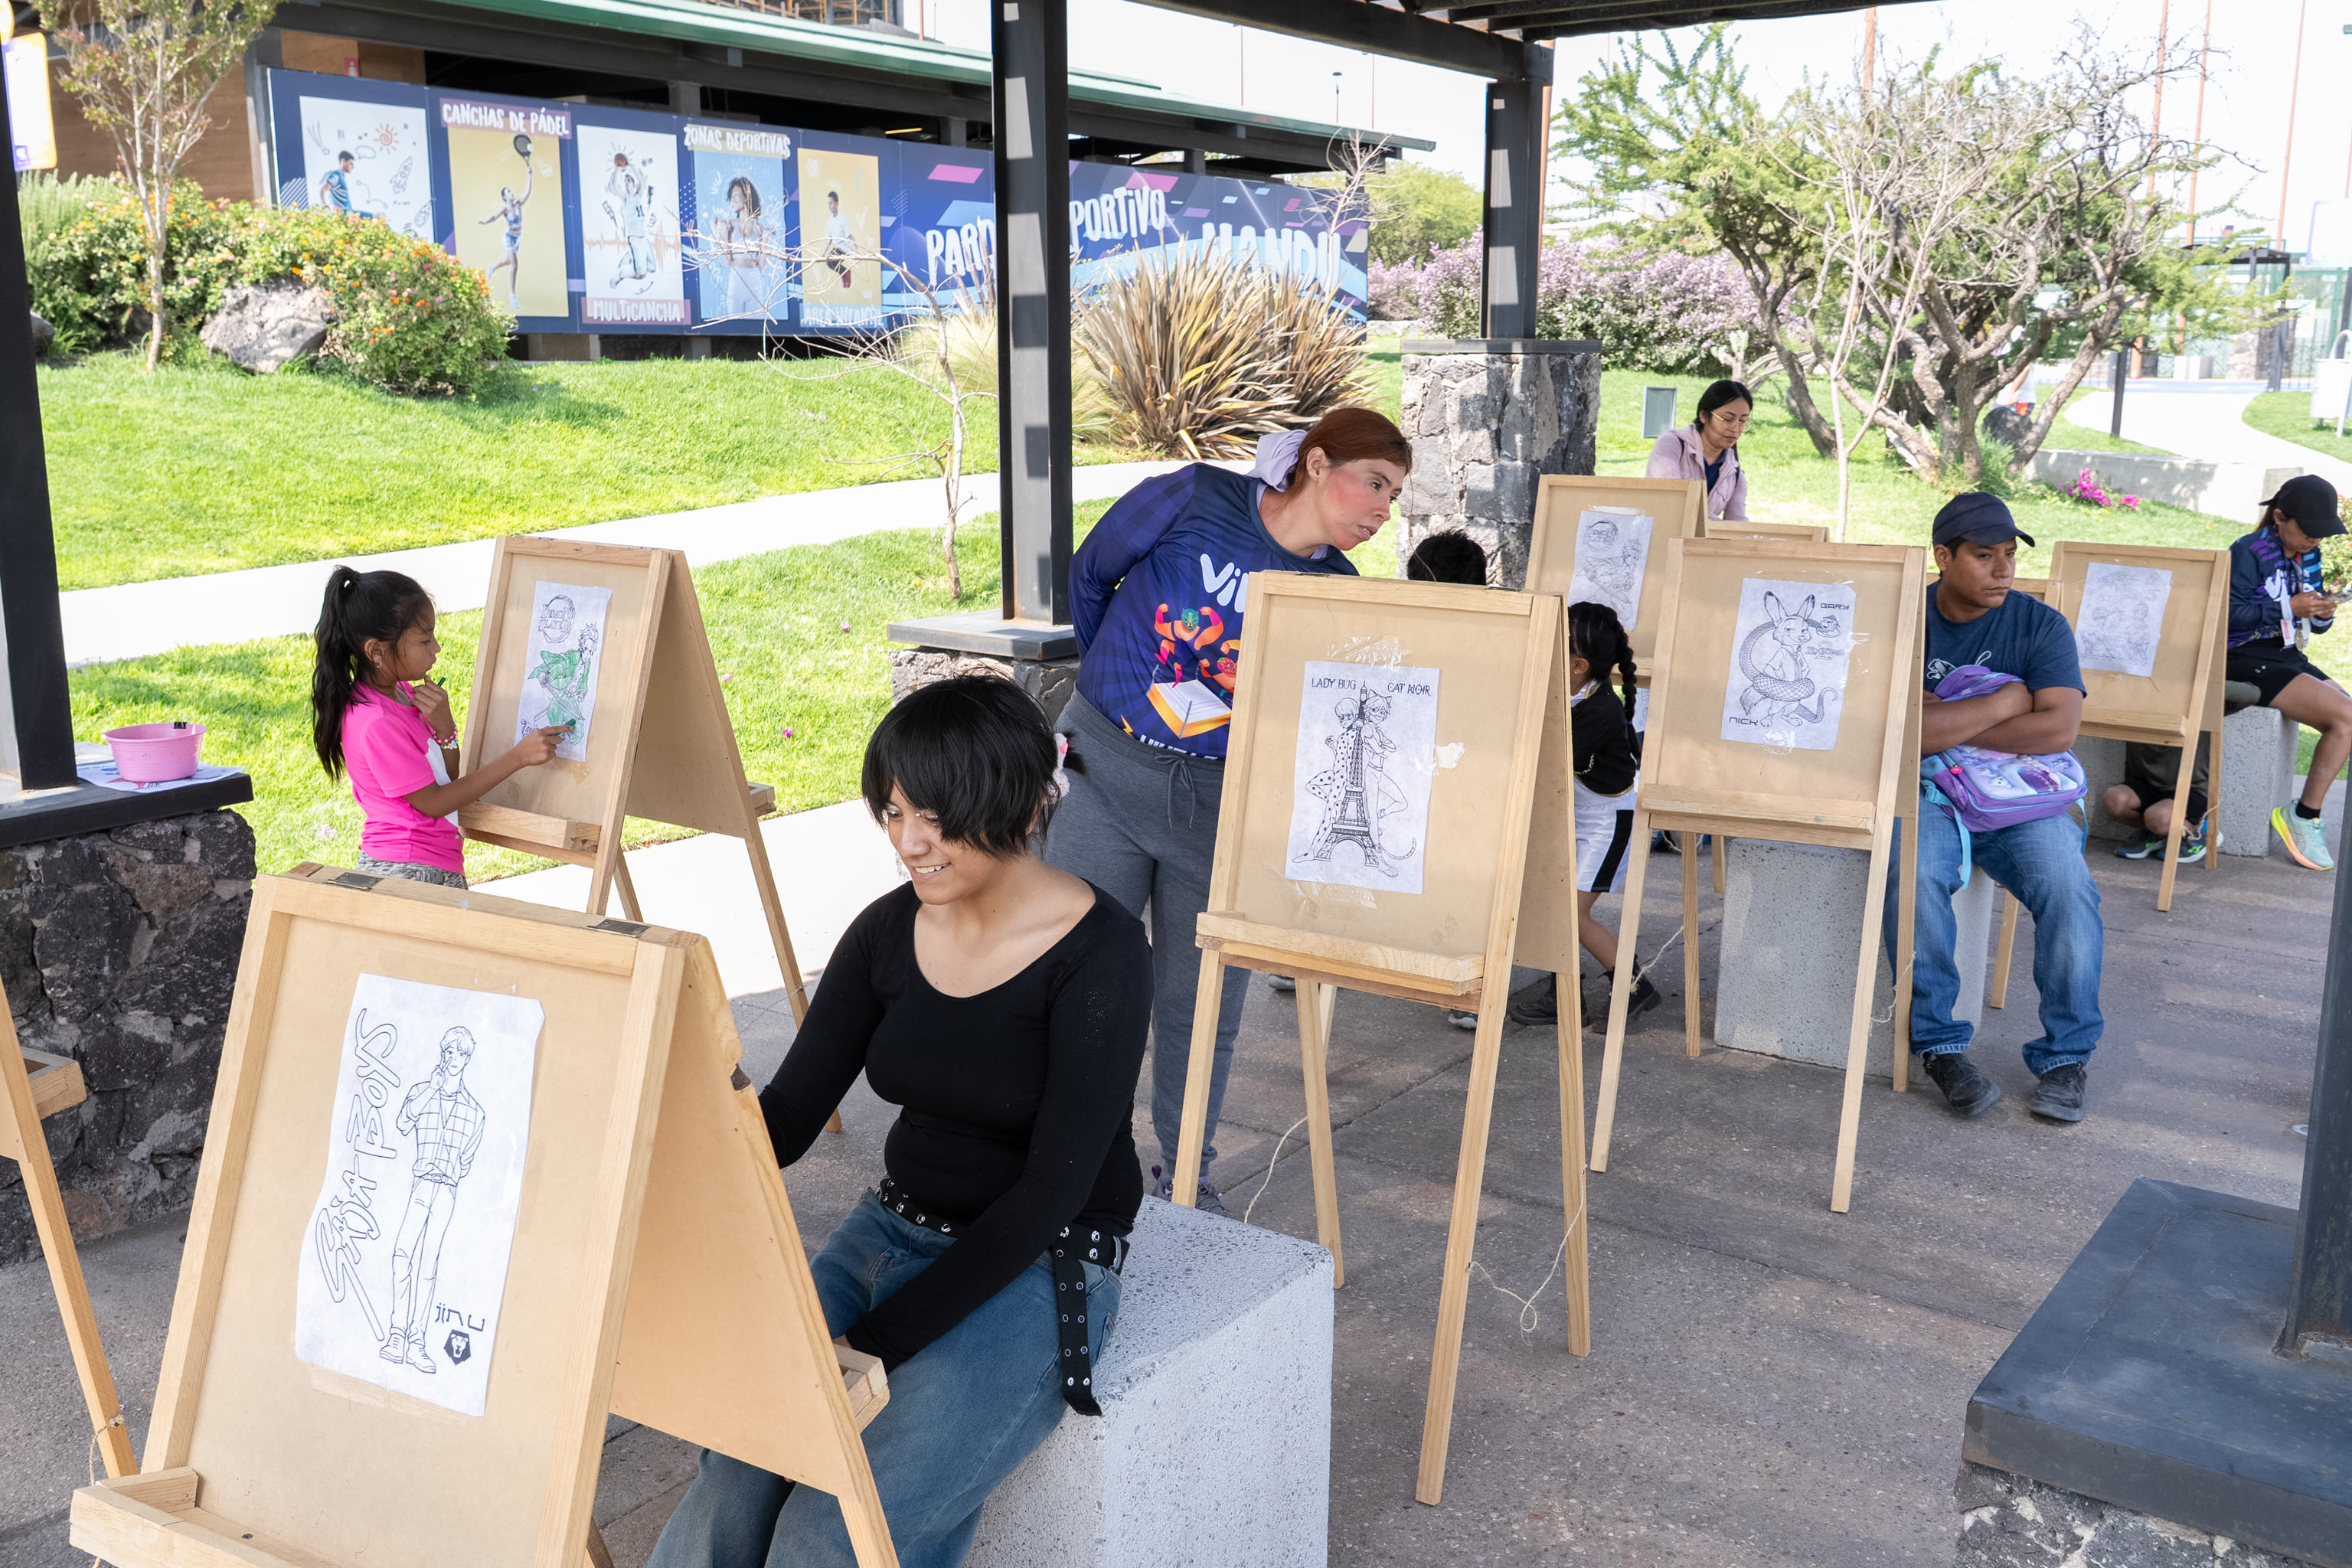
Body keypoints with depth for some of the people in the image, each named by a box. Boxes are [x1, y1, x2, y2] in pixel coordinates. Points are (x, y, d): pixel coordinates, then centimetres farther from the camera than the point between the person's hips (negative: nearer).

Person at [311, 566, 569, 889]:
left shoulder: (403, 693, 8)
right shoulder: (377, 724, -19)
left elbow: (448, 781, 12)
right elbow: (433, 802, -15)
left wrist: (444, 728, -9)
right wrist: (518, 757, -16)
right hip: (405, 873, -9)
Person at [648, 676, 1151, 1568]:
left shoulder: (1097, 952, -17)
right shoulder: (888, 932, -1)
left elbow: (1054, 1186, -19)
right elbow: (789, 1115, -1)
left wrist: (880, 1340, -20)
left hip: (1041, 1268, -5)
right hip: (897, 1229, 5)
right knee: (735, 1488, -18)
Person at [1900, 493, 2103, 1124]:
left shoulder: (2041, 626, 1)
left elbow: (2059, 727, -15)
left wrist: (1947, 729, -15)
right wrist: (2005, 701, -13)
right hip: (1923, 796, -1)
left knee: (2069, 887, -26)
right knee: (1912, 874, -33)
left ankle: (2066, 1055, -7)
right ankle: (1939, 1045, -16)